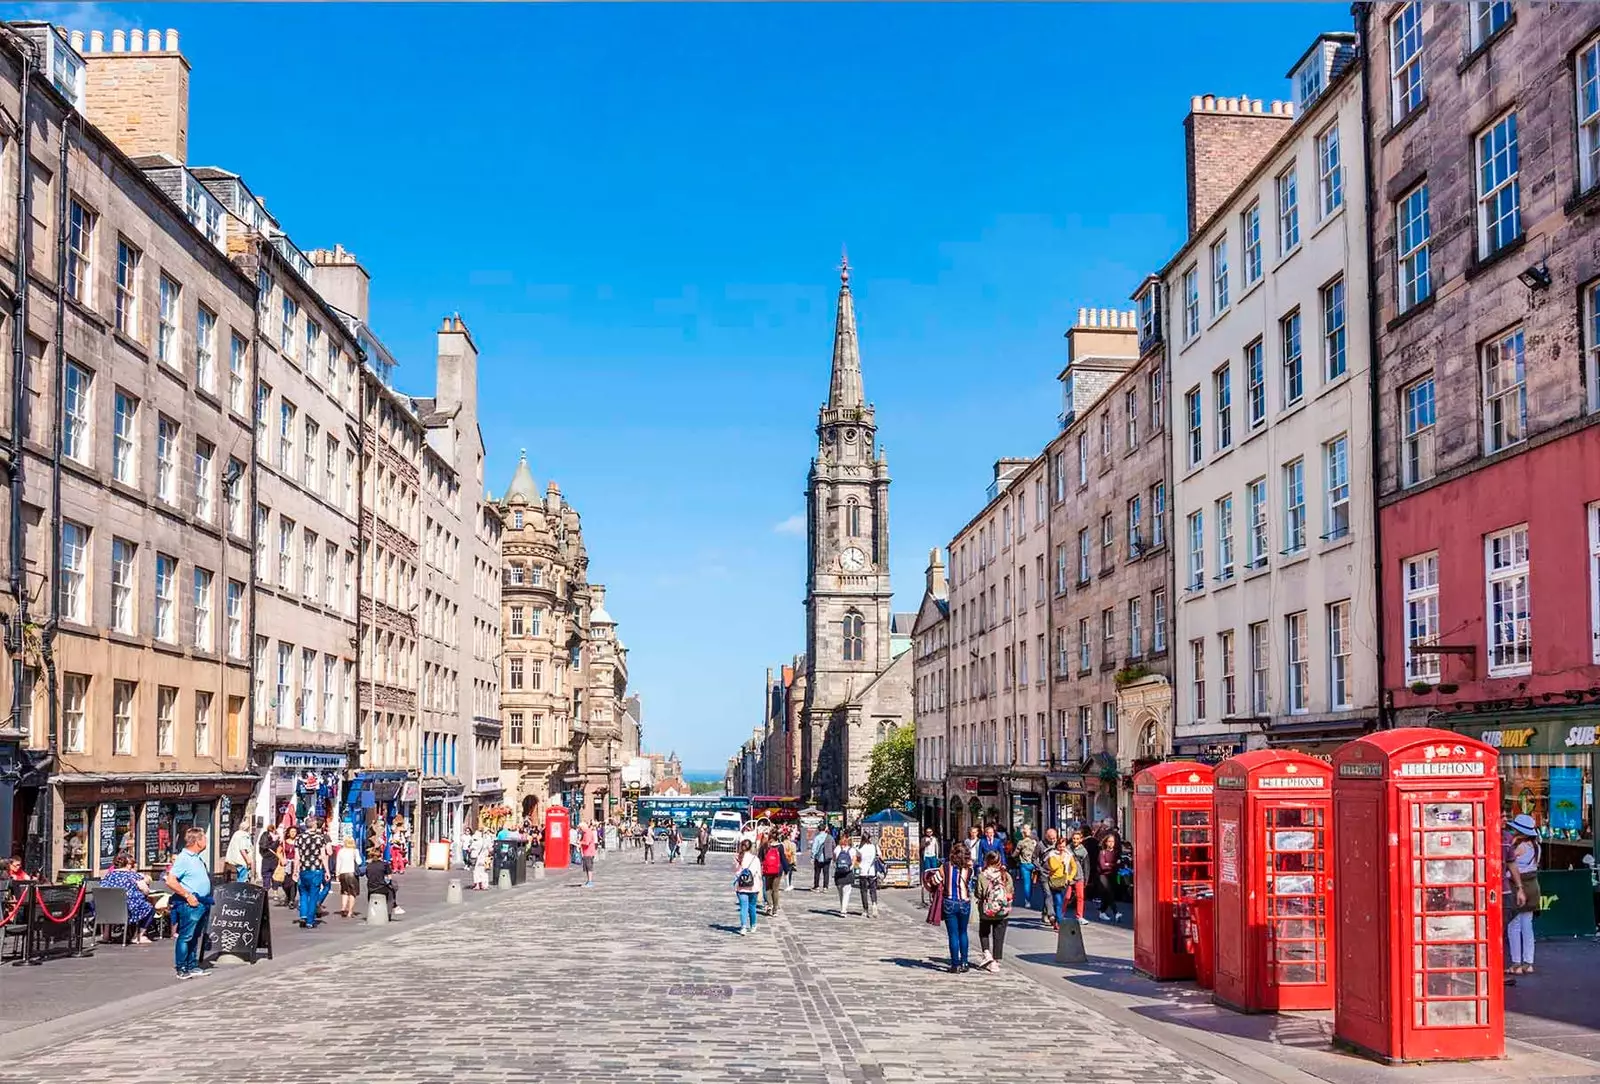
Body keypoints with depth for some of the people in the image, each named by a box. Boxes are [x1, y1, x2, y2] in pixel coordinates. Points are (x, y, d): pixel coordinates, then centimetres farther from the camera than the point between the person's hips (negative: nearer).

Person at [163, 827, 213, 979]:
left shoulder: (197, 858, 16)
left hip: (202, 903, 10)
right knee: (185, 936, -5)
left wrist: (207, 899, 18)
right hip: (190, 904, -10)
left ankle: (192, 966, 22)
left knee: (196, 937, 15)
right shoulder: (183, 858, -14)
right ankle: (182, 969, -1)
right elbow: (170, 881, -21)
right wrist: (187, 895, -19)